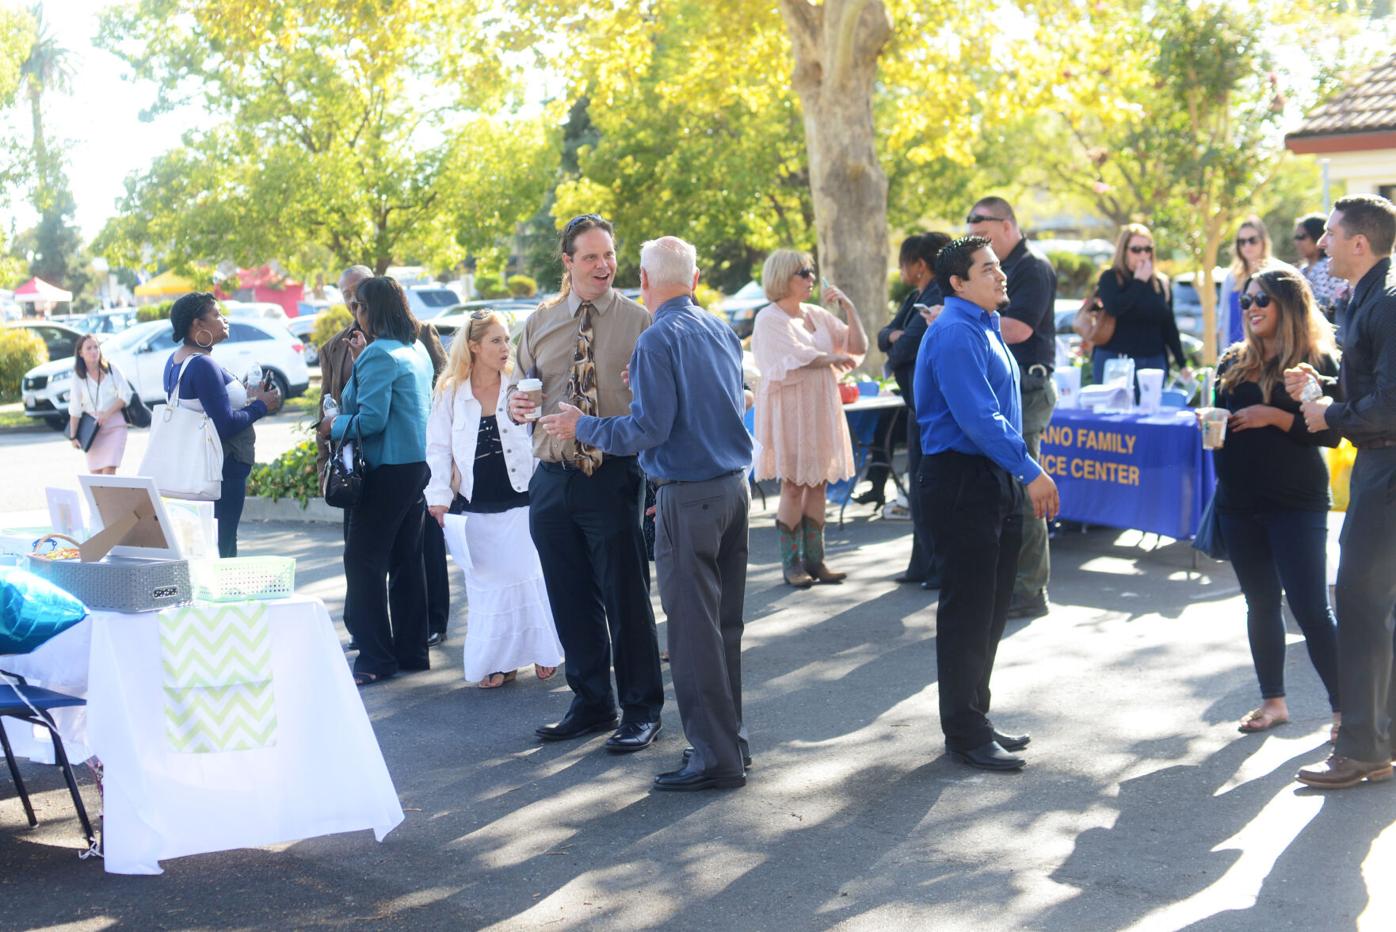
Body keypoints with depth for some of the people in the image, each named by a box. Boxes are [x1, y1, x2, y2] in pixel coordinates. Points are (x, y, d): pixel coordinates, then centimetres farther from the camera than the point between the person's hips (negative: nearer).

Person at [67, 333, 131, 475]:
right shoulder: (78, 376, 0)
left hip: (114, 426, -2)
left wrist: (108, 413, -13)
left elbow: (126, 394, -3)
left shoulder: (111, 369, -1)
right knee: (95, 473, 0)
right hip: (93, 429, 2)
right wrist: (73, 436, 1)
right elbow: (75, 409, 1)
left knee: (108, 472, -14)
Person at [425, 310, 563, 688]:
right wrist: (439, 497, -6)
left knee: (527, 579, 2)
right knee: (487, 584, 7)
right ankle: (498, 661, 16)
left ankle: (541, 651, 19)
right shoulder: (450, 392, 1)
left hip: (520, 501, -1)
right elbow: (438, 448, 2)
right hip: (475, 507, 1)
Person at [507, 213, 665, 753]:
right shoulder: (539, 325, 11)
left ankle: (641, 711, 15)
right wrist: (516, 404, -5)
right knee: (571, 599, 13)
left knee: (625, 597, 1)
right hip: (552, 480, 5)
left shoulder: (639, 322, -4)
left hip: (614, 478, -5)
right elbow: (520, 386, 18)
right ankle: (592, 704, 29)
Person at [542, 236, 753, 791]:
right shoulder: (721, 331, 10)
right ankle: (729, 738, 23)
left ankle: (715, 756, 2)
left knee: (692, 626, -2)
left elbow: (650, 429, -18)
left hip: (689, 495, -8)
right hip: (734, 486, 8)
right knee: (724, 622, 15)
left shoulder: (659, 339, -14)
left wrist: (582, 427, -4)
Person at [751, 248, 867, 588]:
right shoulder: (770, 318, -7)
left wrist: (848, 306, -2)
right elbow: (799, 356, -16)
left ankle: (814, 560, 11)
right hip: (790, 410, -6)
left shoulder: (817, 315, 12)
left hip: (821, 409, 6)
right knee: (793, 486, -4)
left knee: (817, 483, 6)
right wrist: (835, 359, -2)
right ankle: (791, 564, 2)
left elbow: (858, 346, 8)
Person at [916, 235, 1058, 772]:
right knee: (967, 610, -3)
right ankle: (964, 734, 6)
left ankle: (975, 718, 28)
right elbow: (978, 418, -24)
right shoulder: (954, 335, -16)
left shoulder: (985, 328, 15)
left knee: (991, 607, 16)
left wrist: (1020, 475, 18)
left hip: (994, 480, 10)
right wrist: (1031, 471, -24)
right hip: (962, 481, -10)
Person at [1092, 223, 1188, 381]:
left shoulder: (1161, 283, 12)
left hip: (1154, 362, 4)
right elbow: (1113, 308, -20)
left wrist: (1182, 364, 12)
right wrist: (1139, 282, -11)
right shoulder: (1110, 278, -1)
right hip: (1115, 362, -4)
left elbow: (1169, 326, 15)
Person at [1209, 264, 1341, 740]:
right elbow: (1221, 420, 19)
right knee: (1260, 604, 13)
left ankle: (1344, 710, 2)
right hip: (1240, 502, 6)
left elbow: (1330, 434, -13)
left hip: (1297, 504, -6)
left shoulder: (1318, 362, -7)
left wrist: (1274, 416, -21)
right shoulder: (1234, 362, 9)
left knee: (1311, 609, -7)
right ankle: (1273, 701, 23)